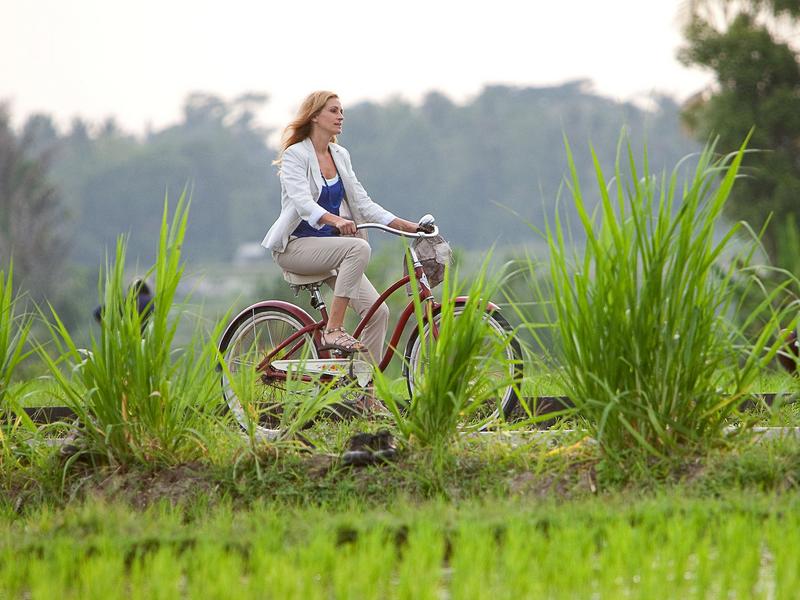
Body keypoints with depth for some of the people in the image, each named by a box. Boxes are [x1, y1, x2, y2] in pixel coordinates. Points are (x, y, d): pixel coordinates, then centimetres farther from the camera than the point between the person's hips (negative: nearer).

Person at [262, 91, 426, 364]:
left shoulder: (341, 156, 12)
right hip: (295, 246, -7)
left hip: (329, 245, 7)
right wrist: (335, 220, -44)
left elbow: (362, 202, 10)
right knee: (358, 247, -34)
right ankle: (333, 330, -31)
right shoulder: (295, 155, -9)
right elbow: (303, 203, -25)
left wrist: (405, 225, -3)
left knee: (378, 312, -11)